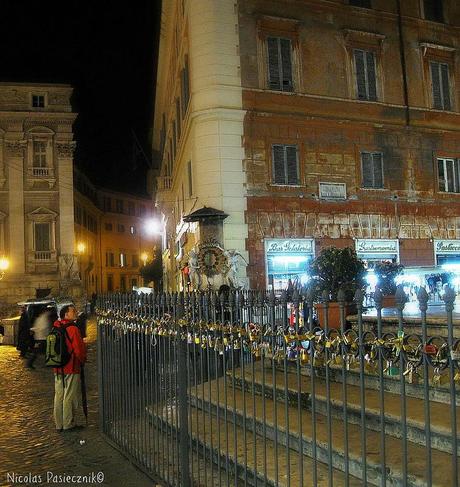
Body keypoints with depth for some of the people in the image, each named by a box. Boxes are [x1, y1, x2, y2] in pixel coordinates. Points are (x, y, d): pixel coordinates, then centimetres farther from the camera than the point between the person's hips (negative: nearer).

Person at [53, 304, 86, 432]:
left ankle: (59, 424, 21)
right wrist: (82, 360, 1)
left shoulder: (56, 329, 8)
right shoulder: (72, 329, -16)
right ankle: (68, 424, 6)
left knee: (59, 396, 13)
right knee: (70, 396, 0)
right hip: (71, 368, -8)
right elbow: (79, 348, -17)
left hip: (58, 368, 8)